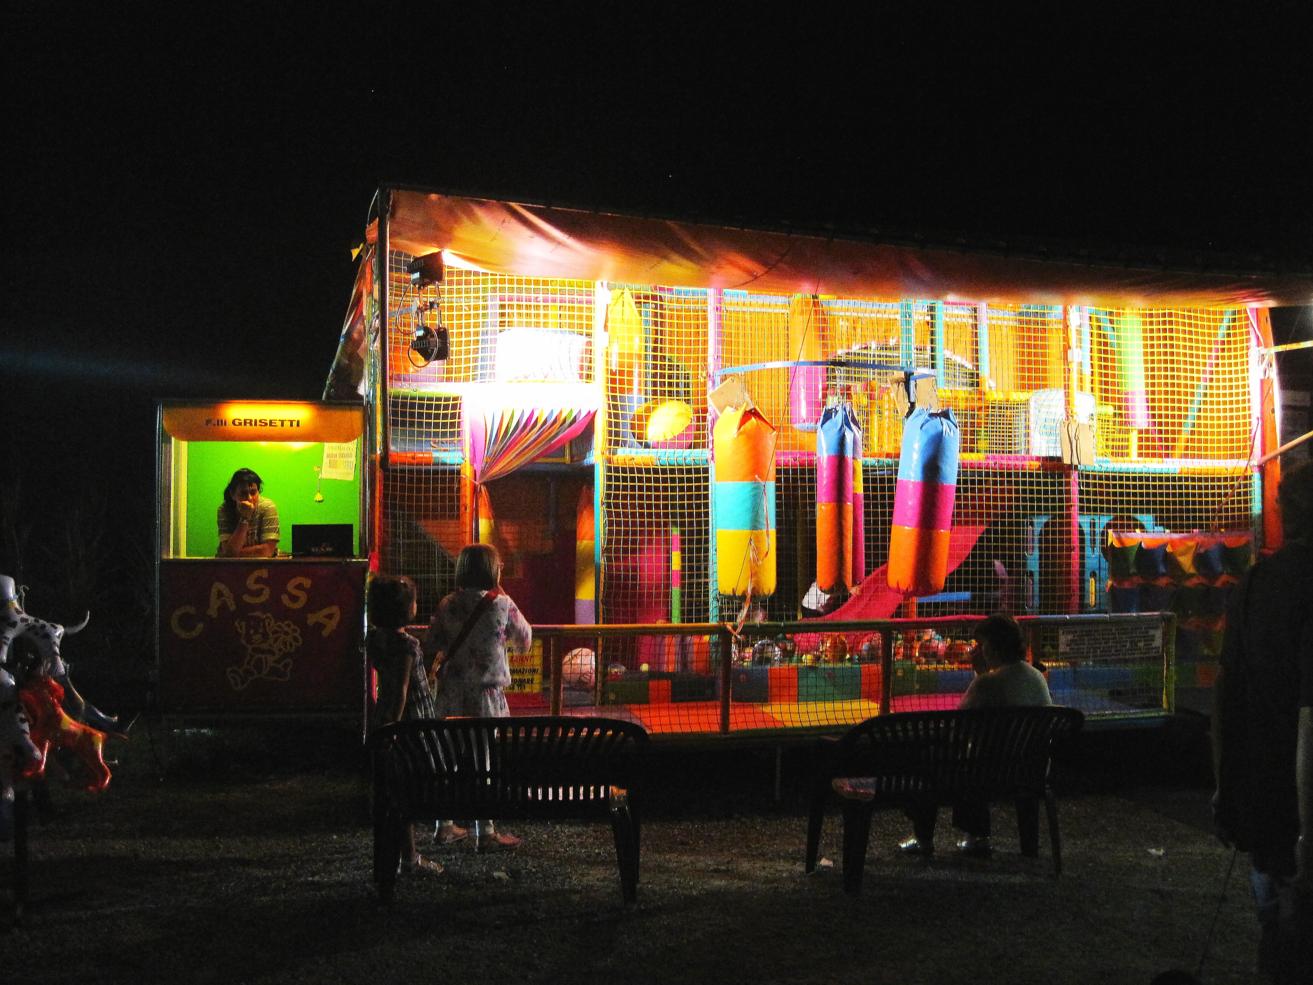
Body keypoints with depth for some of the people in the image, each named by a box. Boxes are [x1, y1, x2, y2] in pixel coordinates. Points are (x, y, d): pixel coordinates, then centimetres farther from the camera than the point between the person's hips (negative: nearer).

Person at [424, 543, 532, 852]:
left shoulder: (448, 605, 0)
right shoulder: (501, 604, -9)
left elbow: (430, 648, 1)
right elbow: (525, 639, 6)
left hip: (450, 695, 4)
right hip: (486, 695, -4)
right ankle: (485, 833, 5)